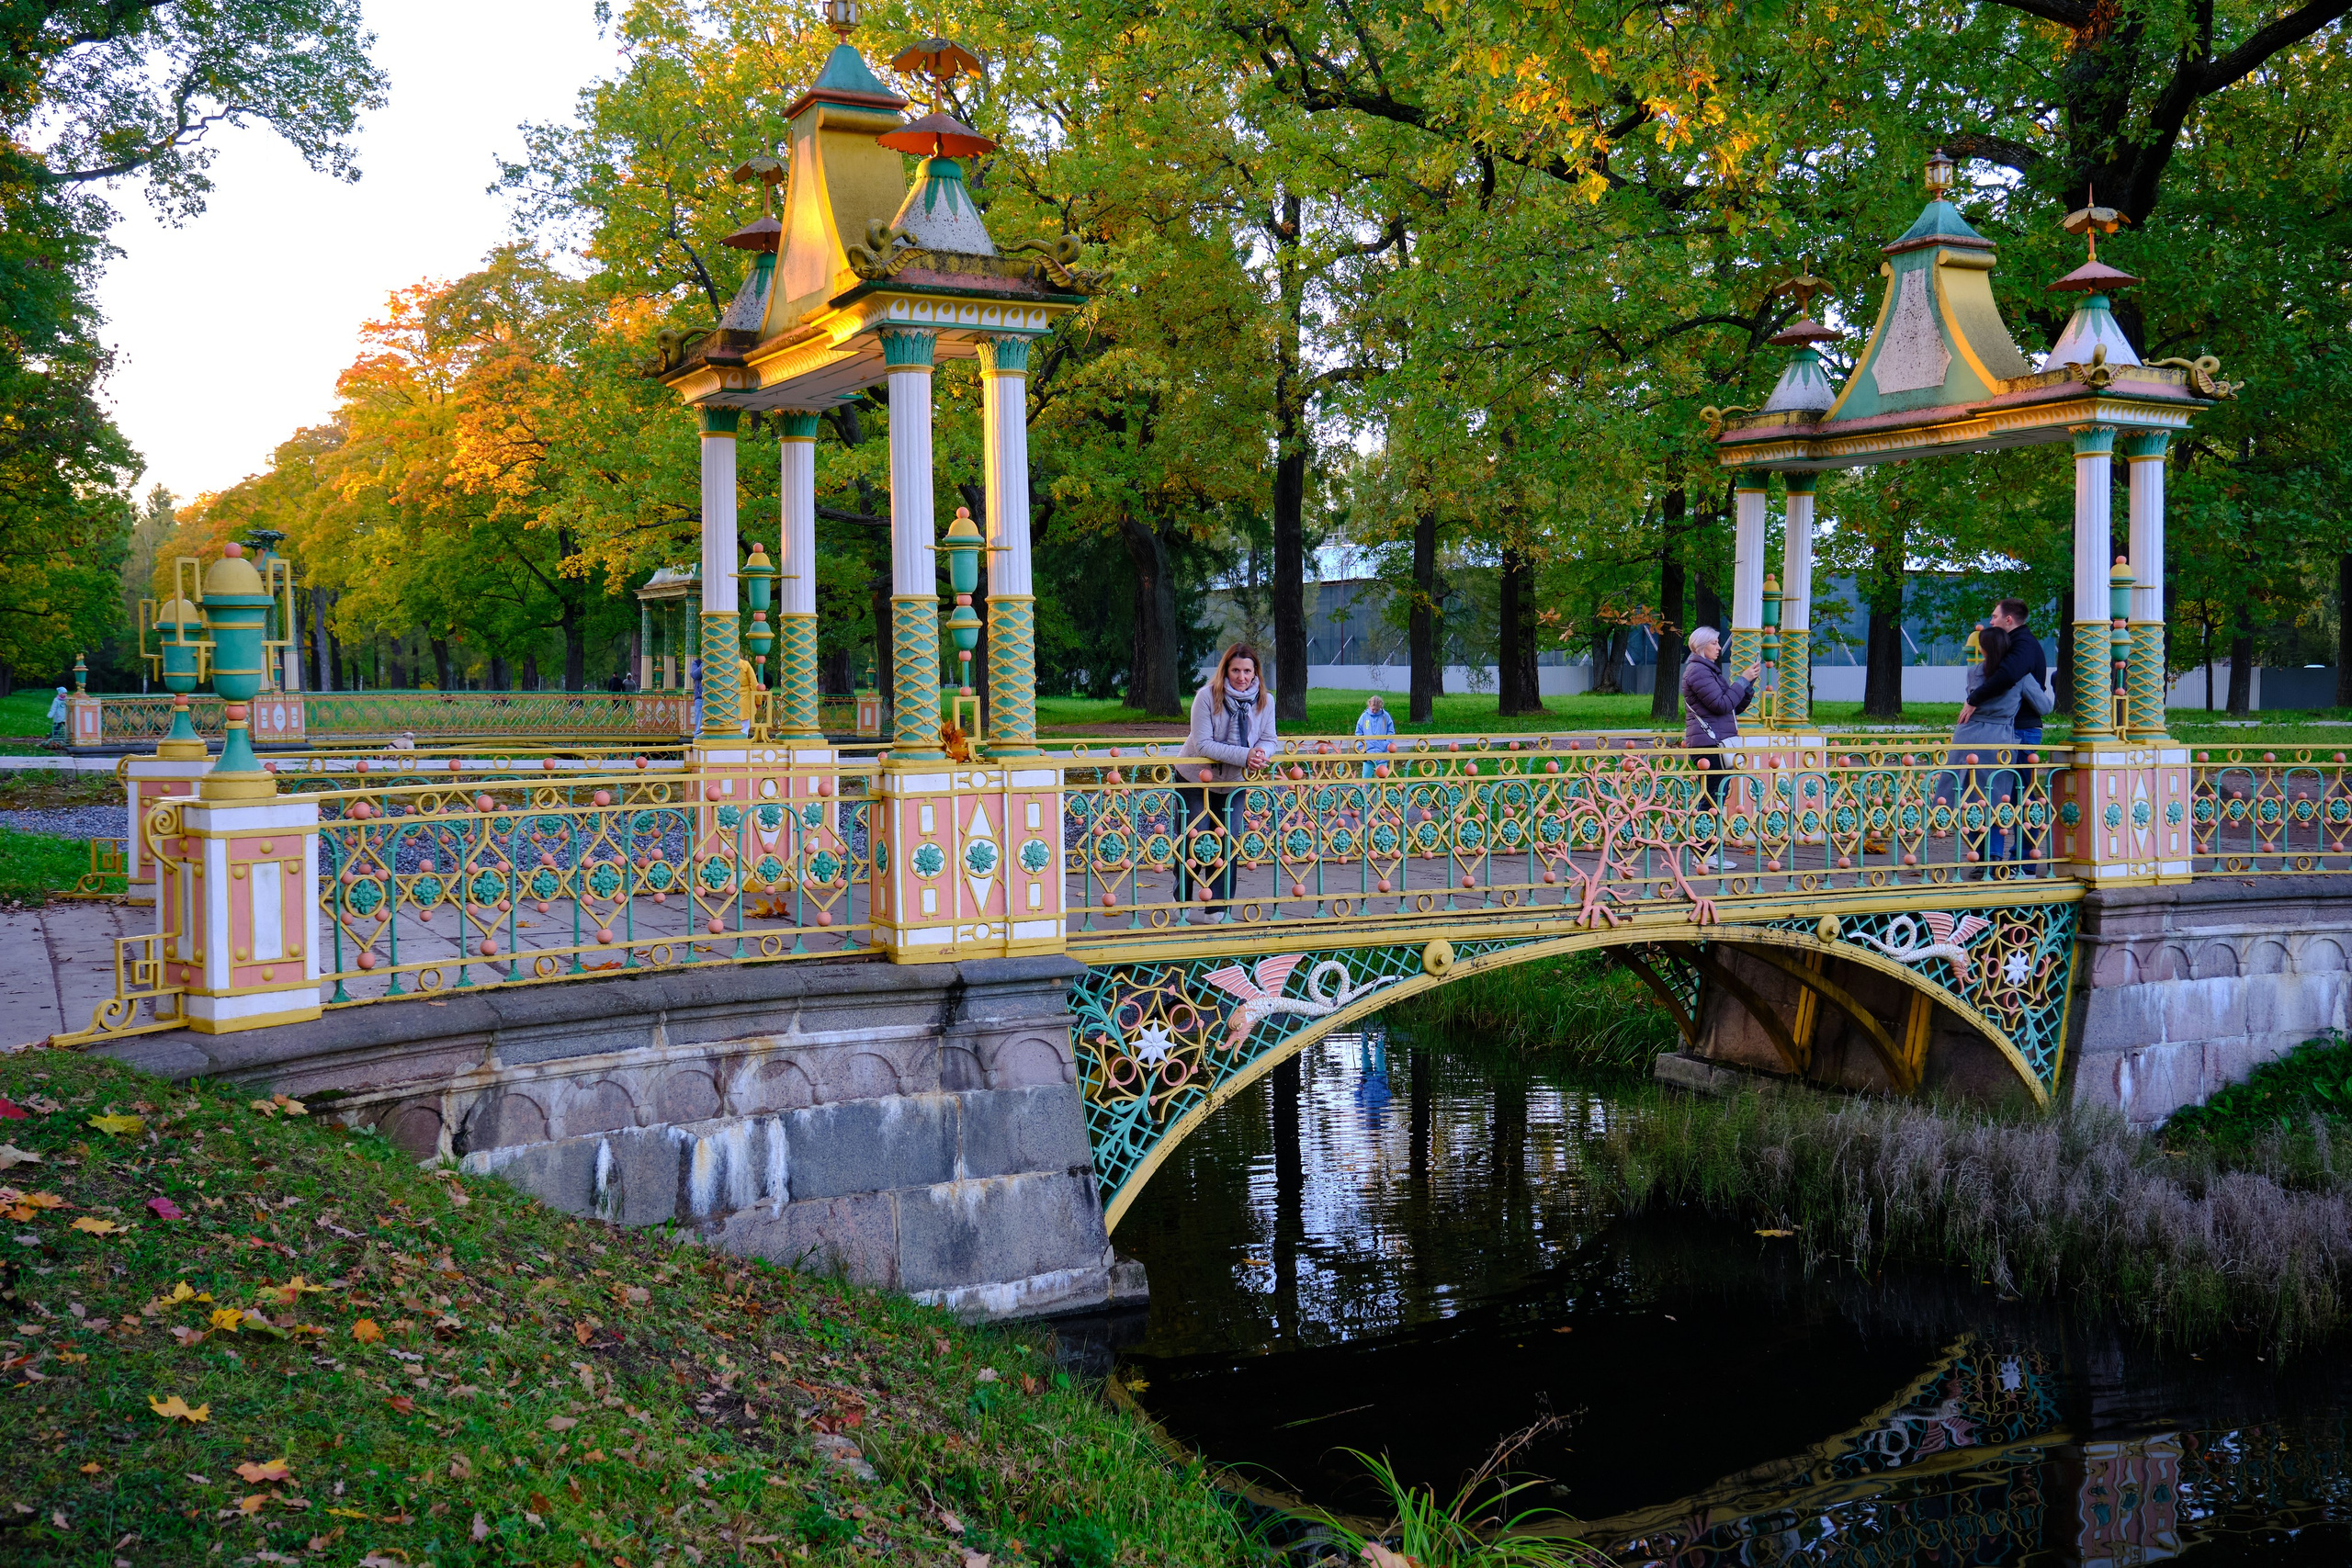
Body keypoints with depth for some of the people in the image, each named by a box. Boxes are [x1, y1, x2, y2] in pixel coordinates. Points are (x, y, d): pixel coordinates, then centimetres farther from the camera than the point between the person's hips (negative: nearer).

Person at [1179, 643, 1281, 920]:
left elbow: (1270, 740, -4)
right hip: (1195, 779, -3)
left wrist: (1262, 752, -30)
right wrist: (1245, 755, -34)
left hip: (1234, 782, 3)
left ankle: (1219, 908, 6)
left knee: (1229, 840, -2)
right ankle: (1180, 900, 21)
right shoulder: (1207, 696, -22)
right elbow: (1203, 744, -26)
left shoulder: (1264, 700, -8)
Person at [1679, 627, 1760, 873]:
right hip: (1708, 744, -10)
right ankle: (1707, 854, -9)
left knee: (1713, 797, 8)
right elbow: (1722, 704, -17)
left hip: (1716, 742, 10)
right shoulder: (1698, 671, -9)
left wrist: (1748, 682, 8)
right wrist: (1743, 680, -9)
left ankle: (1709, 852, 11)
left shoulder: (1709, 670, 23)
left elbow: (1736, 707, 21)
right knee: (1711, 797, -10)